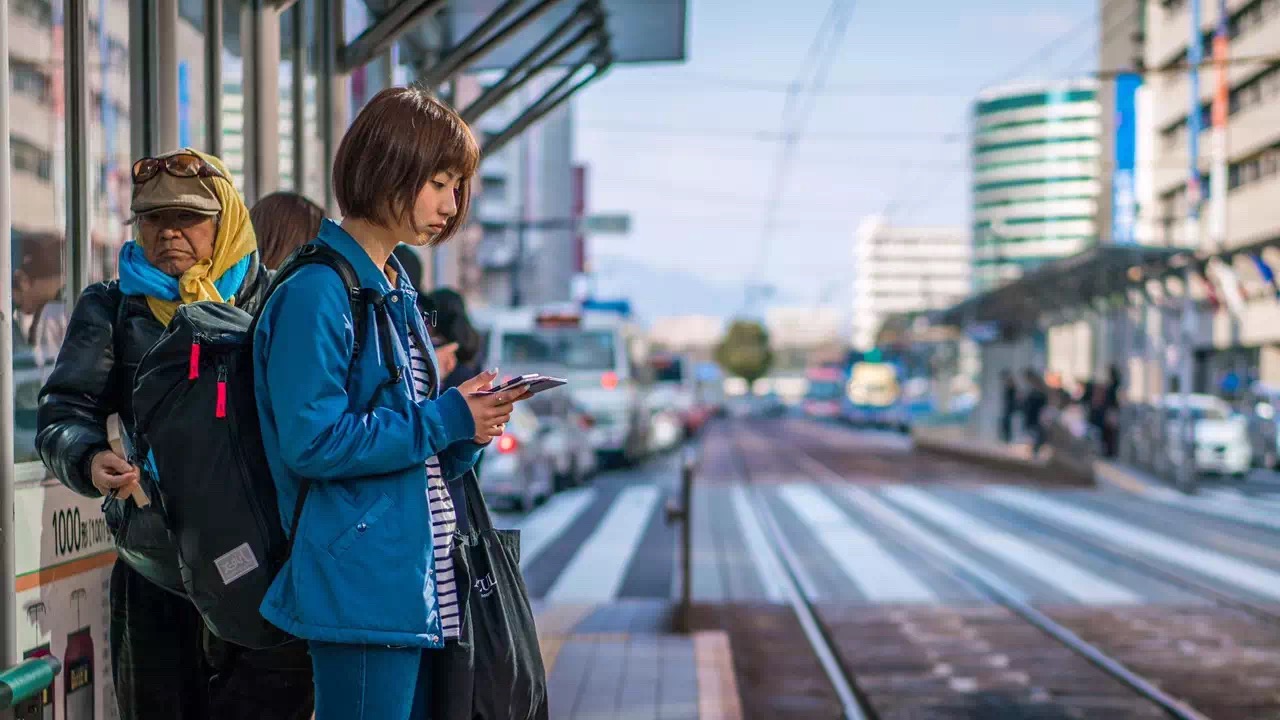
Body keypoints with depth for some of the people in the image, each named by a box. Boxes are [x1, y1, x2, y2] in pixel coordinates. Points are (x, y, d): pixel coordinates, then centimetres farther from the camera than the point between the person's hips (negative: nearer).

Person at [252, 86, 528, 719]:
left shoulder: (397, 294, 17)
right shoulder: (317, 293, -12)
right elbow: (311, 442, -20)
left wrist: (466, 433, 0)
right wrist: (443, 420, -15)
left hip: (421, 584, 10)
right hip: (363, 589, -9)